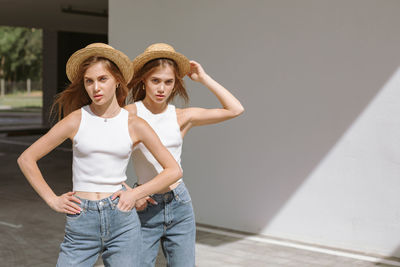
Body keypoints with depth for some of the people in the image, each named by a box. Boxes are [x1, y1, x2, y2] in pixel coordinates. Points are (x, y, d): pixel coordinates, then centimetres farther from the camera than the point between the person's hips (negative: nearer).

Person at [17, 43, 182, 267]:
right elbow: (26, 159, 5)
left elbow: (174, 170, 6)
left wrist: (135, 193, -4)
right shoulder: (76, 120, 0)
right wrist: (52, 200, -1)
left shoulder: (135, 125, 2)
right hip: (81, 223, 0)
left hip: (123, 222, 1)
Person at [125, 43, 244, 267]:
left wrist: (203, 78, 0)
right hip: (145, 207, -3)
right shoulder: (131, 114, -7)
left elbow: (235, 109, -2)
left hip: (180, 206, 3)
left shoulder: (182, 117, 3)